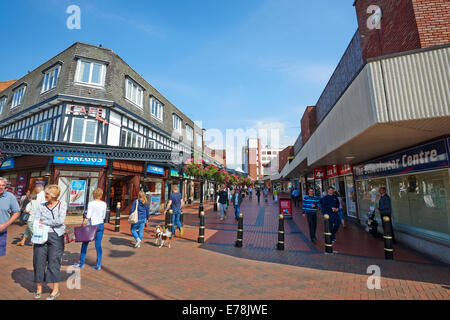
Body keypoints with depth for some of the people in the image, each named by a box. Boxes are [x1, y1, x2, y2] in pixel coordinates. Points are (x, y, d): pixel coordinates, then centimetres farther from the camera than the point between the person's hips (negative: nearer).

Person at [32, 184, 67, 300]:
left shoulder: (62, 205, -4)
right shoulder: (41, 206, 7)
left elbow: (60, 221, -13)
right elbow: (35, 221, 1)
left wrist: (44, 222, -7)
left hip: (55, 236, -3)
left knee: (54, 262, 2)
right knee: (39, 261, 7)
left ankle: (56, 290, 15)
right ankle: (39, 288, 27)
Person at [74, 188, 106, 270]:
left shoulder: (91, 203, -10)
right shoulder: (104, 204, 1)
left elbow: (88, 216, -12)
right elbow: (103, 217, 6)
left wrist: (85, 215, 8)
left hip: (91, 225, -3)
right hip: (101, 225, 3)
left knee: (85, 244, 13)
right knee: (98, 245, 7)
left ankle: (81, 263, 24)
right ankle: (98, 265, 11)